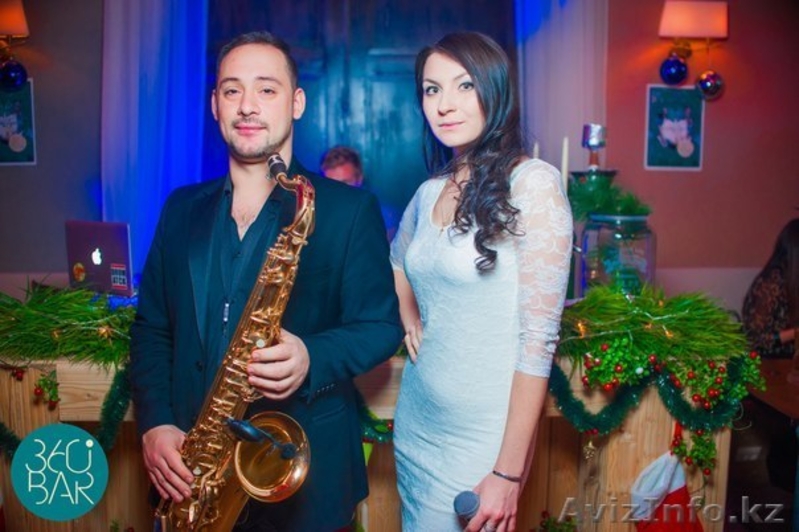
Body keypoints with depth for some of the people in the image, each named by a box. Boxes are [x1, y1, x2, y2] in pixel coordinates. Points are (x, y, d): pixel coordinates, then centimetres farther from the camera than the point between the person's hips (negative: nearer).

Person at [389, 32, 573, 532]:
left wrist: (509, 473, -18)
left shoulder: (533, 182, -15)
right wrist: (410, 321, 8)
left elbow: (538, 336, -18)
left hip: (482, 436, -6)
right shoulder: (432, 190, 4)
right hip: (416, 425, 7)